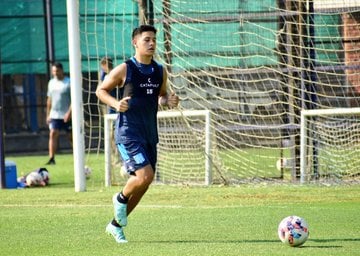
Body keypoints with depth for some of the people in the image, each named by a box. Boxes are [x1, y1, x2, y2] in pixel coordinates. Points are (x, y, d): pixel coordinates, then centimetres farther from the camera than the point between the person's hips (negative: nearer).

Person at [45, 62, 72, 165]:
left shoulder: (69, 82, -7)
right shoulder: (51, 82, 11)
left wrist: (69, 112, -21)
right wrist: (48, 115, 14)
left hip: (66, 115, -5)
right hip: (54, 114, 5)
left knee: (71, 136, 3)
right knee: (53, 134, -9)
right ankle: (51, 158, -13)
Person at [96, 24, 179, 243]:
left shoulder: (160, 72, 7)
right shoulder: (124, 70, -9)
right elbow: (101, 90, 1)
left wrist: (168, 101, -2)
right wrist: (116, 104, -18)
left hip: (149, 134, 6)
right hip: (128, 132, -6)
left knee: (143, 183, 9)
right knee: (145, 175, -21)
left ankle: (116, 225, 25)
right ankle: (121, 198, 11)